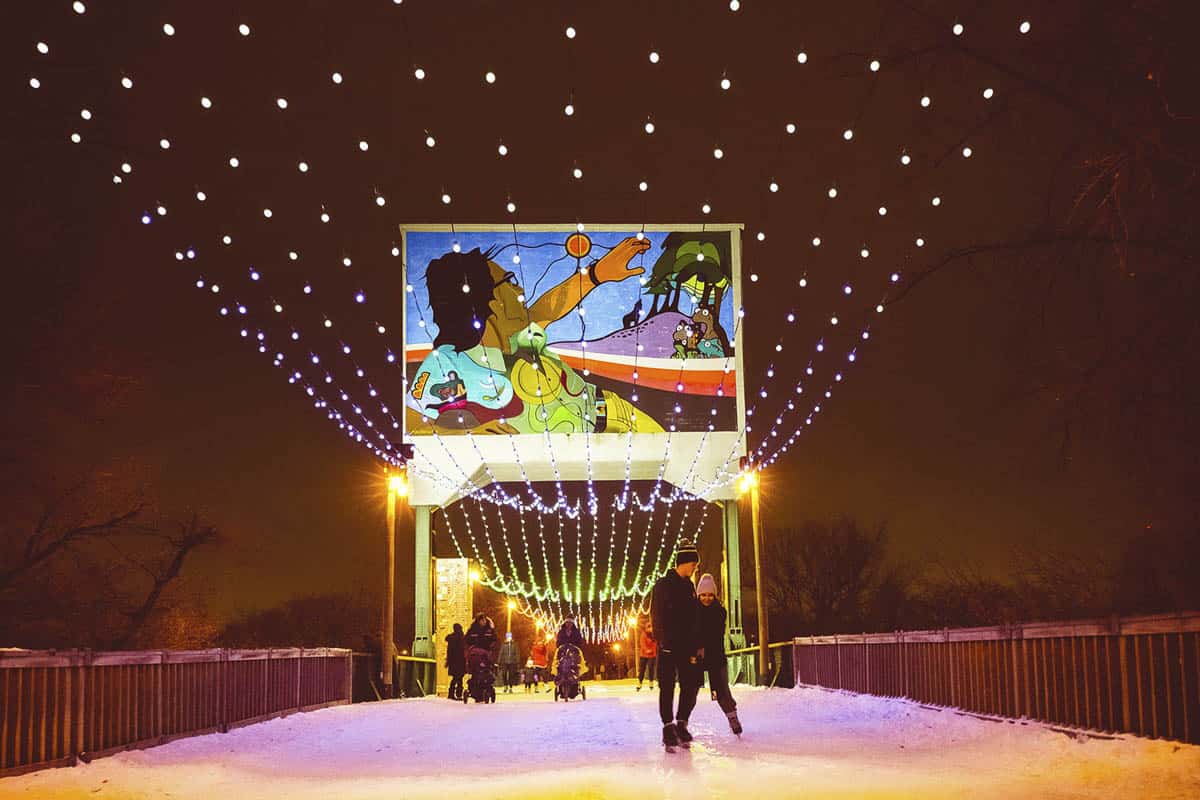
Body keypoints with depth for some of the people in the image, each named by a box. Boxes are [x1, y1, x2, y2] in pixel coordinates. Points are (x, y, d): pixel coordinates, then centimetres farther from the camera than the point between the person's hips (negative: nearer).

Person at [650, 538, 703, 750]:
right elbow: (656, 617, -9)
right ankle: (668, 727, 4)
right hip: (668, 646, -6)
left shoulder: (689, 586, 14)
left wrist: (695, 647, 11)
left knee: (692, 684, 1)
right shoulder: (663, 585, -6)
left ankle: (681, 723, 15)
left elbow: (693, 618, 16)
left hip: (686, 645, 6)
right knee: (667, 686, -1)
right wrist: (664, 641, -15)